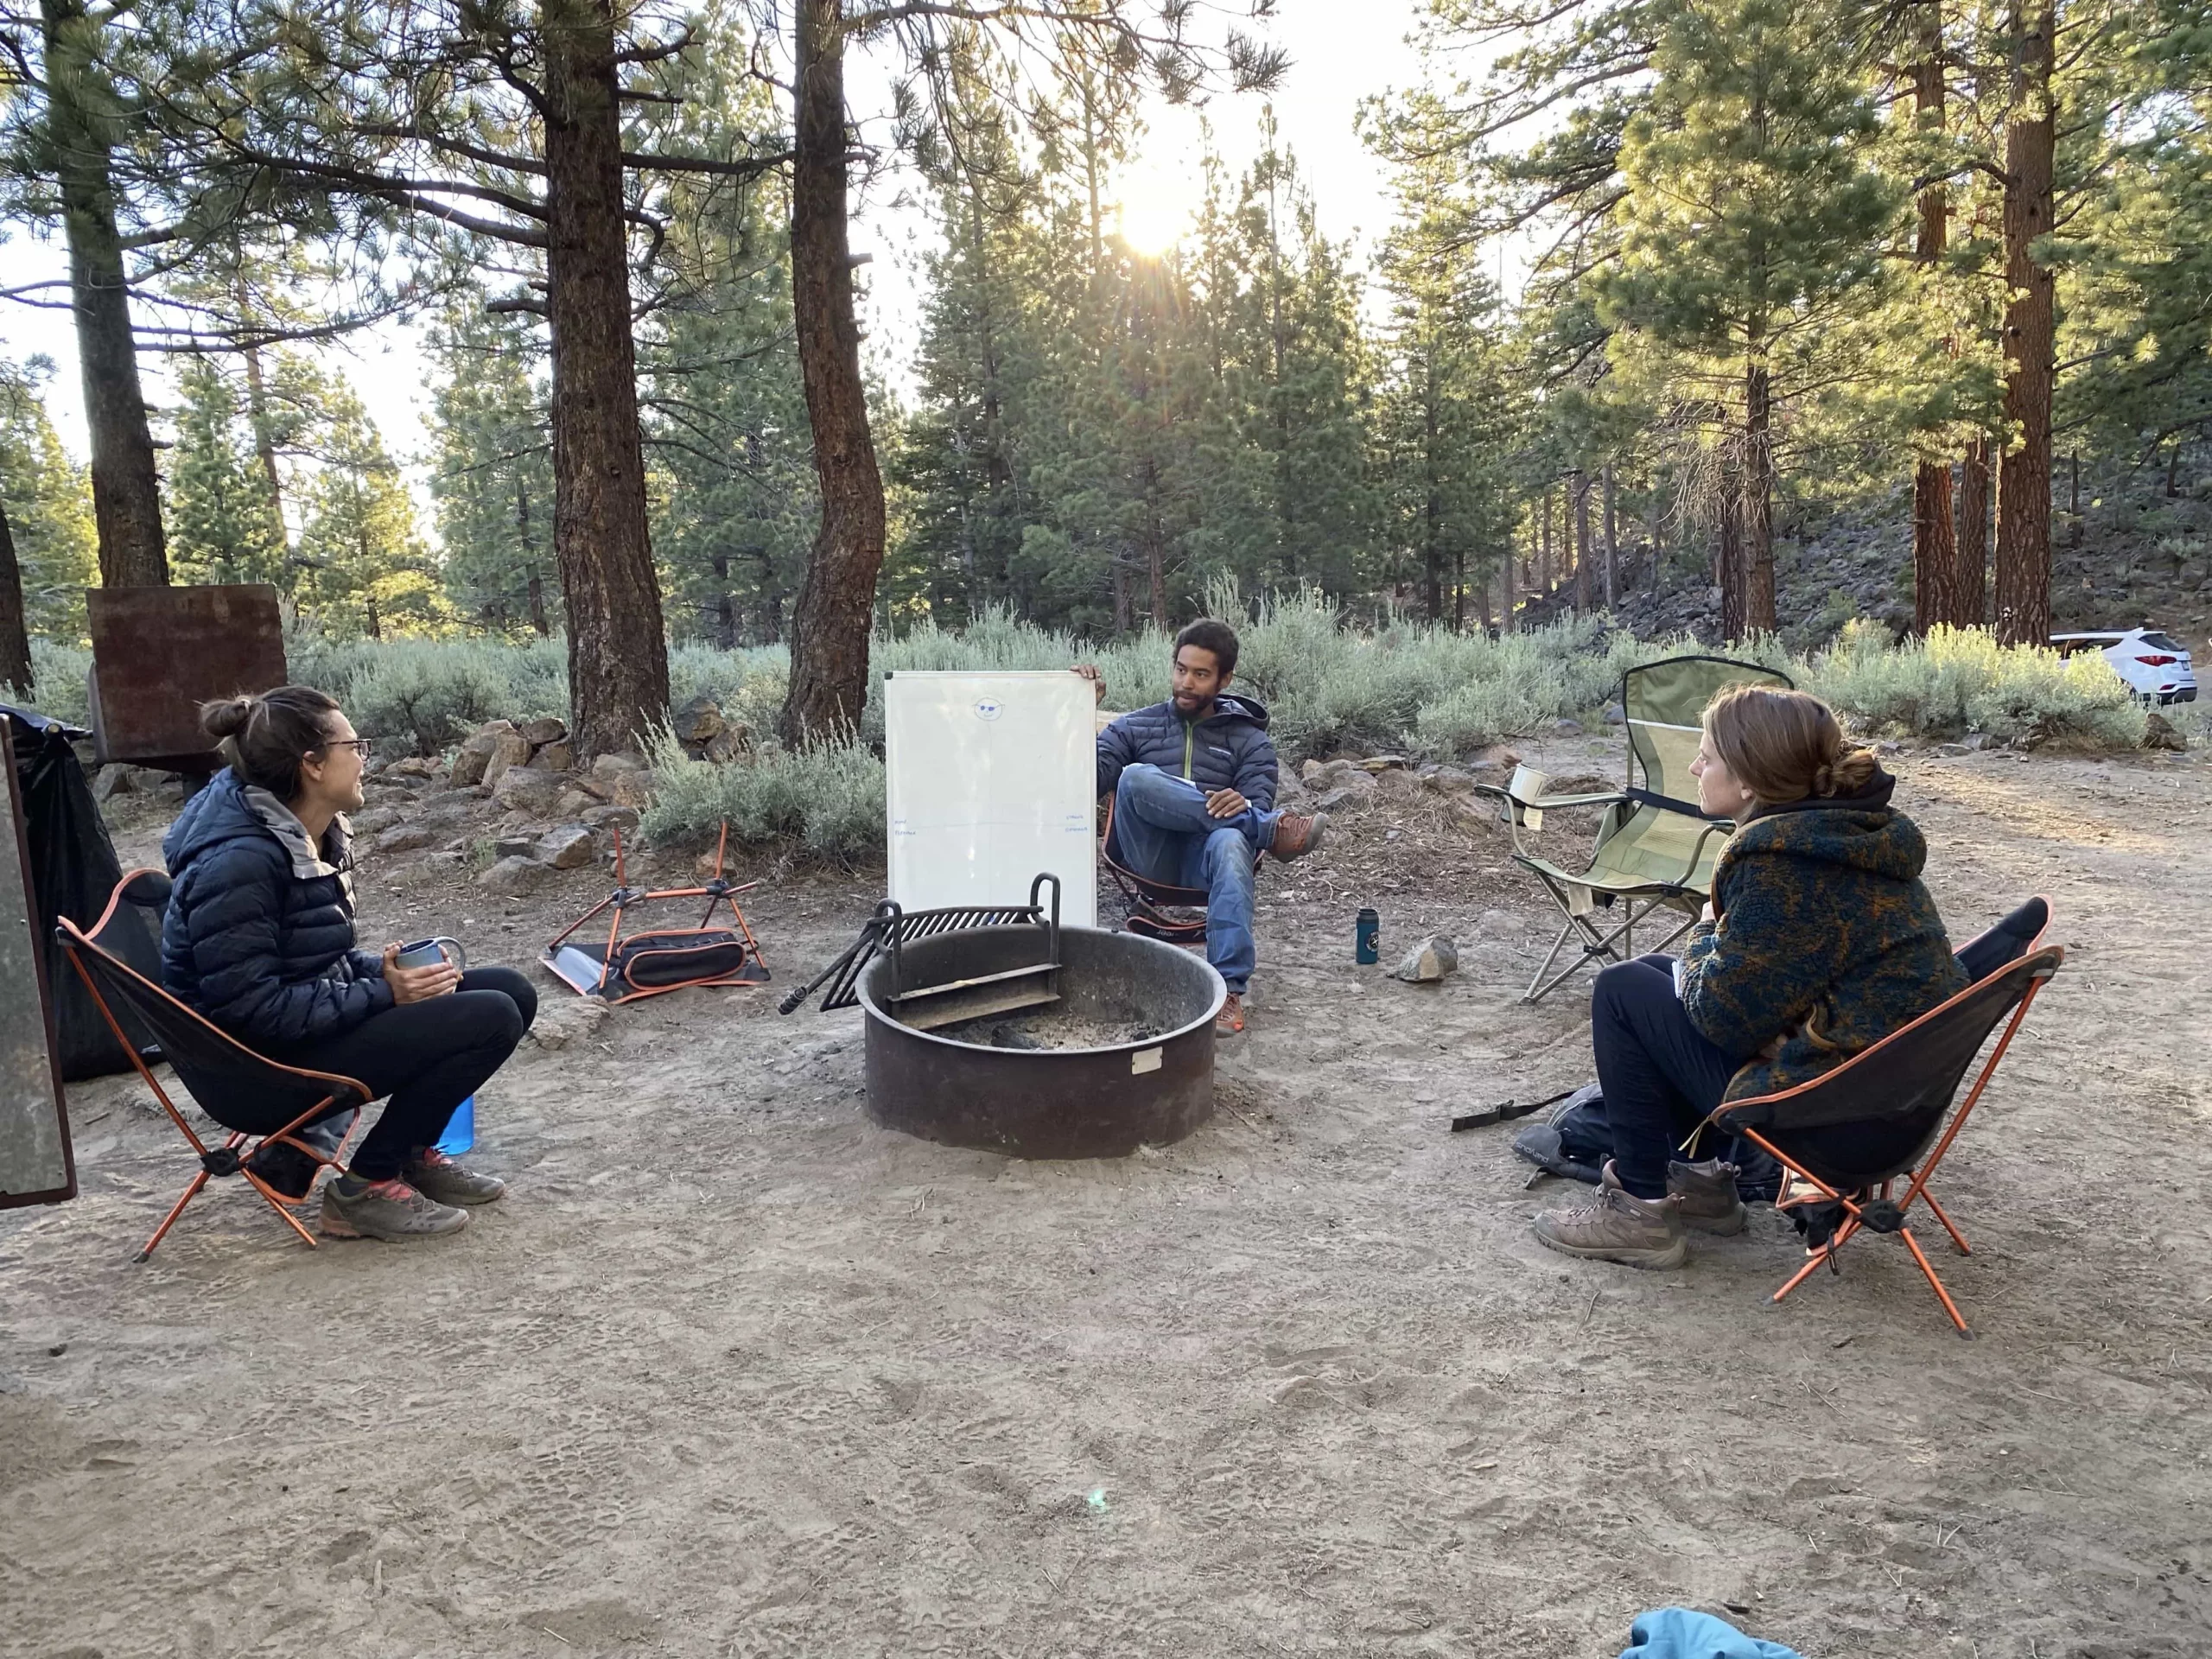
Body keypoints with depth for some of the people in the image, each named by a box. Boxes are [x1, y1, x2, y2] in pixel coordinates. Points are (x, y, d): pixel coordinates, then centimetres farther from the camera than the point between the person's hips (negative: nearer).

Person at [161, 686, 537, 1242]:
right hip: (263, 1065, -9)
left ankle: (410, 1152, 14)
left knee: (511, 992, 2)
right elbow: (251, 1008, -26)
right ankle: (365, 1187, -7)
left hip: (313, 1022, 9)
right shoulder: (239, 861, -25)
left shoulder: (311, 835, 4)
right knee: (490, 1020, -21)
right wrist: (382, 993, -22)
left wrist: (381, 969, -3)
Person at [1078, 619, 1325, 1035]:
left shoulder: (1251, 741, 17)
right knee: (1136, 778, -30)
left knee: (1231, 841, -38)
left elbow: (1258, 808, 1)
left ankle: (1228, 988, -43)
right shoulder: (1136, 727, 19)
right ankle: (1273, 831, -28)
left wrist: (1244, 807, -23)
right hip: (1150, 858, 1)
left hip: (1203, 860, 0)